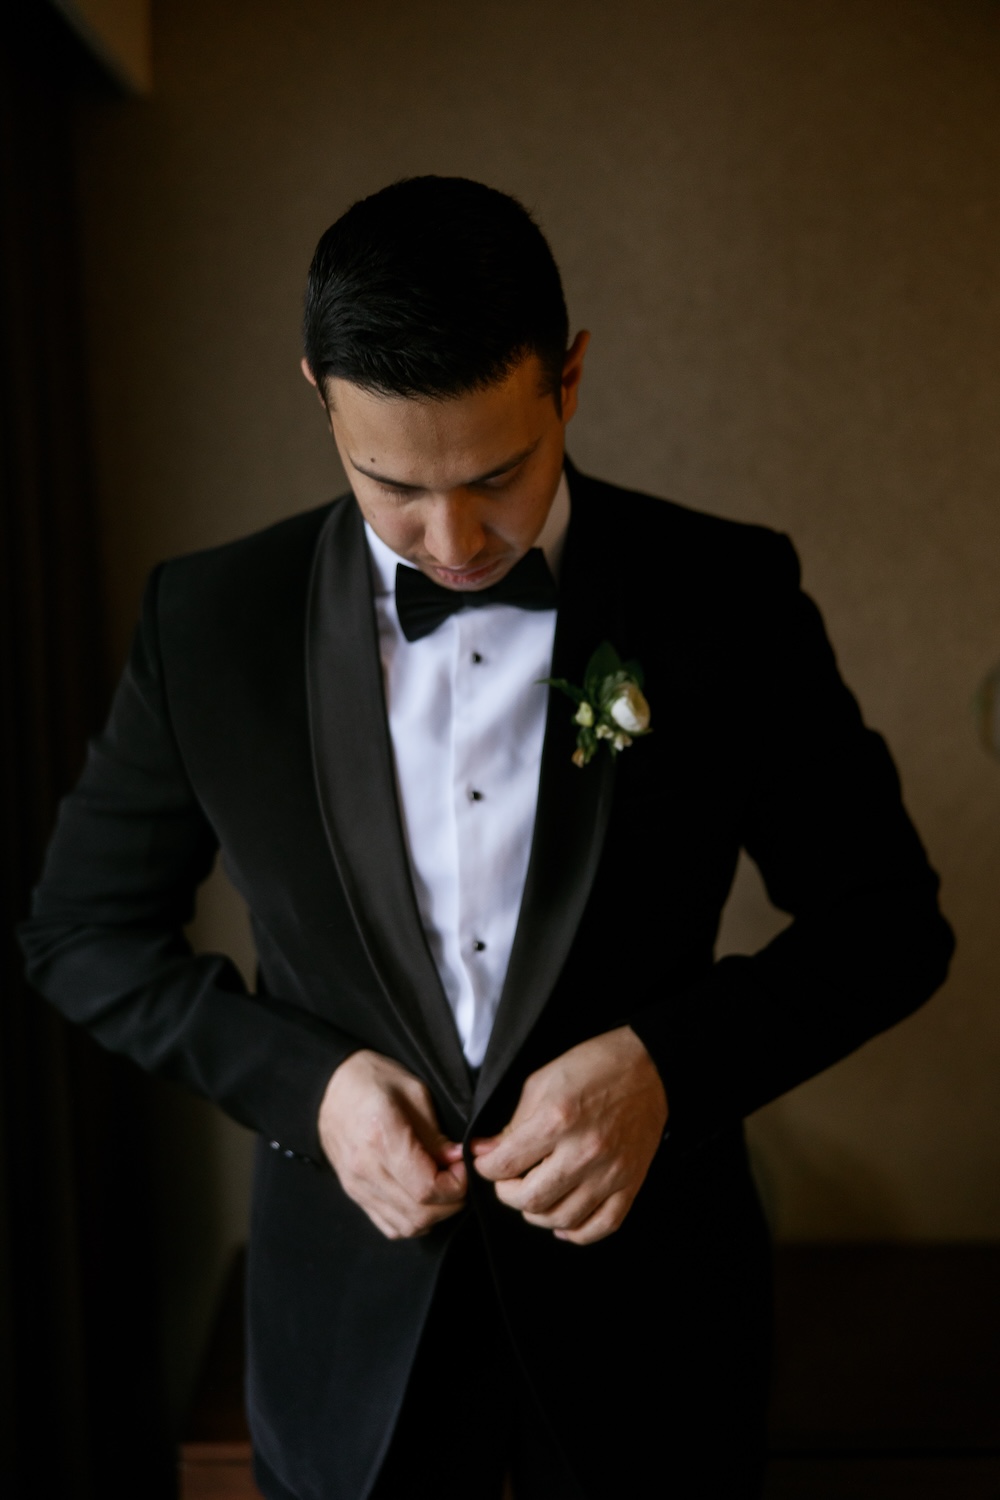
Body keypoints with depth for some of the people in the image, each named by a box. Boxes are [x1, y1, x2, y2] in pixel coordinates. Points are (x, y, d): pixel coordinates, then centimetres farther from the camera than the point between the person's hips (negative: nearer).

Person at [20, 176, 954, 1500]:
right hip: (349, 1313, 1)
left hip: (644, 1287, 0)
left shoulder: (727, 596, -10)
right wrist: (304, 1080, -14)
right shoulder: (211, 619, -8)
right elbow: (83, 930, 2)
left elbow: (889, 918, -3)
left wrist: (668, 1064, -20)